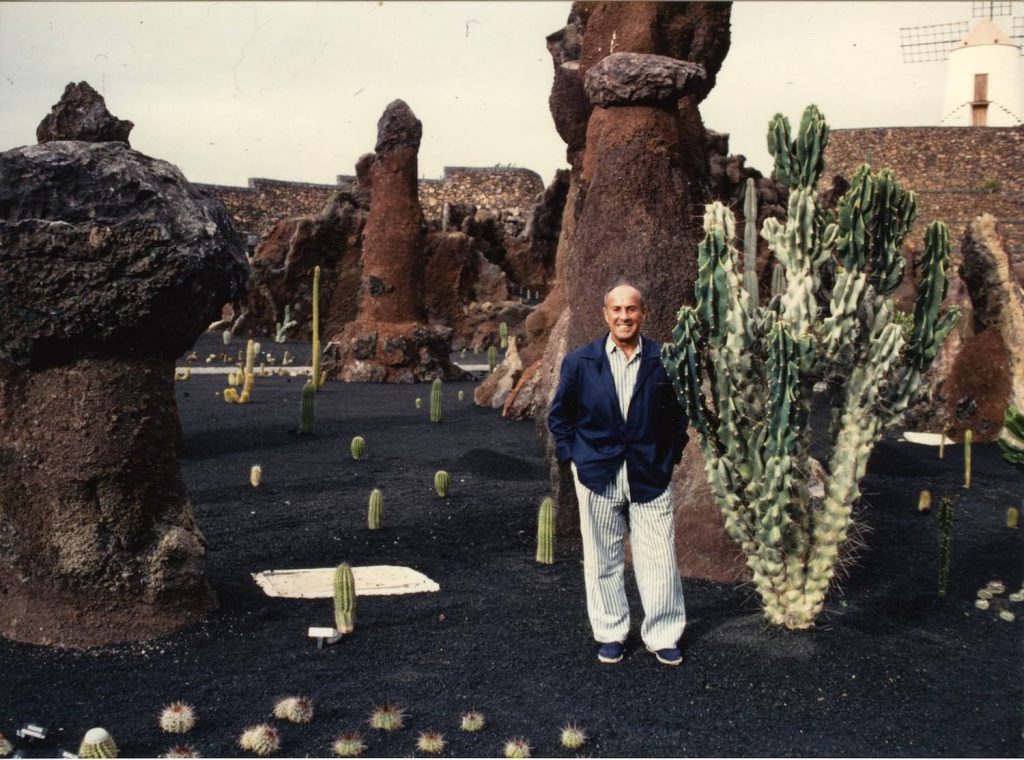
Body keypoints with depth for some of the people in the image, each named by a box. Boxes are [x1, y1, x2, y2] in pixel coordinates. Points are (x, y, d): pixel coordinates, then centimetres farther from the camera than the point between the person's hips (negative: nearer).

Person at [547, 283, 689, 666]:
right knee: (602, 561, 9)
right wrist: (573, 457, 2)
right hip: (597, 476, 0)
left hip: (650, 476, 0)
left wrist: (670, 457, 5)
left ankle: (663, 636, 17)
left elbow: (680, 414, 12)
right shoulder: (579, 362, 0)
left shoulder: (665, 361, 0)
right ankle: (610, 634, 24)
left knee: (659, 560, 2)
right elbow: (559, 416, 9)